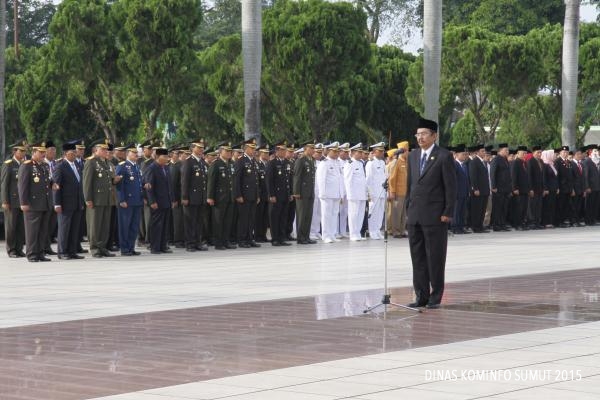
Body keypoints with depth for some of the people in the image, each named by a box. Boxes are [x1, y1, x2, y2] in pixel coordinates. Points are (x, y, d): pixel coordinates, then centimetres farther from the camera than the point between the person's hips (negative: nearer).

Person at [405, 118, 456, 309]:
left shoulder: (444, 156, -6)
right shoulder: (413, 156, 13)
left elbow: (450, 186, -7)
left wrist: (447, 213, -11)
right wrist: (408, 209, 12)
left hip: (435, 216, -6)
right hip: (415, 215, 6)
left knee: (435, 258, 0)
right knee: (418, 258, 8)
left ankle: (435, 297, 7)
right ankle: (421, 296, 14)